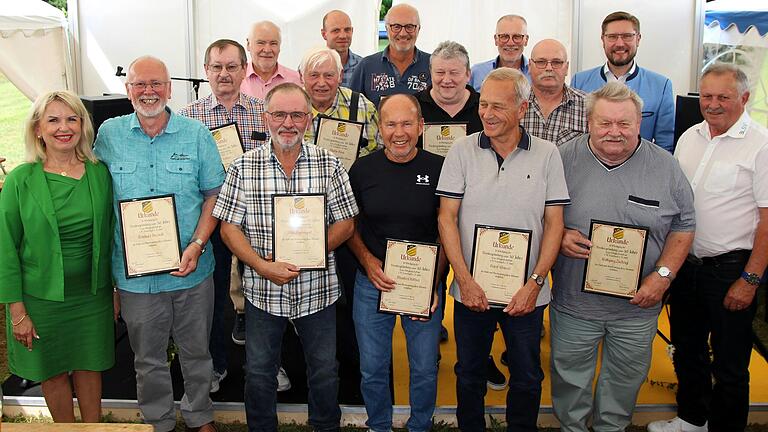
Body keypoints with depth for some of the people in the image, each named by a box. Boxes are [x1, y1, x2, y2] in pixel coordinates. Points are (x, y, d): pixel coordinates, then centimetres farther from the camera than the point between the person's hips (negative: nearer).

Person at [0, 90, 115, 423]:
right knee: (53, 371, 14)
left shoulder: (99, 173, -4)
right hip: (42, 296, -2)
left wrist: (116, 290, 7)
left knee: (90, 365, 16)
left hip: (92, 294, 2)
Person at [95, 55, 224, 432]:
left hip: (191, 270, 0)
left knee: (196, 351, 16)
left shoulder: (196, 134, -2)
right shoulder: (109, 134, 0)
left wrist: (197, 245, -13)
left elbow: (213, 194, 0)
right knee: (148, 358, 16)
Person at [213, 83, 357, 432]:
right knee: (258, 371, 14)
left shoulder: (329, 165, -2)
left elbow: (346, 223, -3)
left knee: (325, 369, 15)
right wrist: (263, 266, -18)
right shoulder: (244, 167, -3)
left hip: (318, 290, 1)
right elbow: (229, 226, -4)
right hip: (263, 291, 0)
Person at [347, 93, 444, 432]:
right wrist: (368, 261, -10)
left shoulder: (439, 169, -6)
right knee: (373, 369, 13)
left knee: (425, 369, 12)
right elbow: (349, 225, 7)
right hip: (372, 282, 1)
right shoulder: (362, 169, -3)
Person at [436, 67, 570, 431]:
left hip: (526, 293, 0)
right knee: (469, 374, 16)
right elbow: (447, 217, -4)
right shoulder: (462, 151, -3)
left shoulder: (547, 155, -3)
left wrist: (535, 283, -11)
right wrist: (465, 280, -11)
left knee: (527, 378, 14)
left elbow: (554, 223, -2)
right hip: (471, 290, 0)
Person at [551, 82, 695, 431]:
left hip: (638, 307, 1)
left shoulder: (665, 167, -3)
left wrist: (663, 274, -9)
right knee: (570, 378, 14)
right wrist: (559, 236, -18)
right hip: (573, 301, -1)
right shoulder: (564, 159, -7)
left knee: (625, 380, 19)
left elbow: (683, 227, 3)